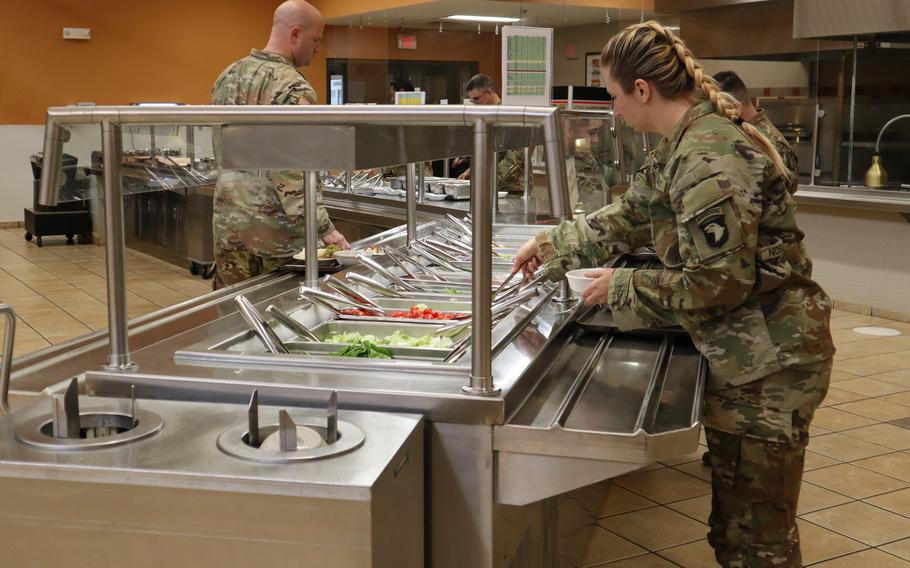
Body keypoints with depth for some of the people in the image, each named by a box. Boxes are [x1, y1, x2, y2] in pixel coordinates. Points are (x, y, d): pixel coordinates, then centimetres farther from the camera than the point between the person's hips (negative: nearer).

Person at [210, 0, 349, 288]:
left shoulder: (227, 76, 9)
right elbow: (292, 170, -23)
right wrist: (323, 228, -21)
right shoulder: (292, 88, -17)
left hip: (228, 221, 7)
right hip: (273, 228, -7)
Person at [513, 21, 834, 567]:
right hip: (741, 353, 10)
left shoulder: (711, 155, -23)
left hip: (768, 359, -10)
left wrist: (621, 287, -12)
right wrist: (552, 244, 24)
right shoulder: (687, 143, 10)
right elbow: (630, 216, 23)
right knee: (733, 520, 21)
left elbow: (717, 280, -25)